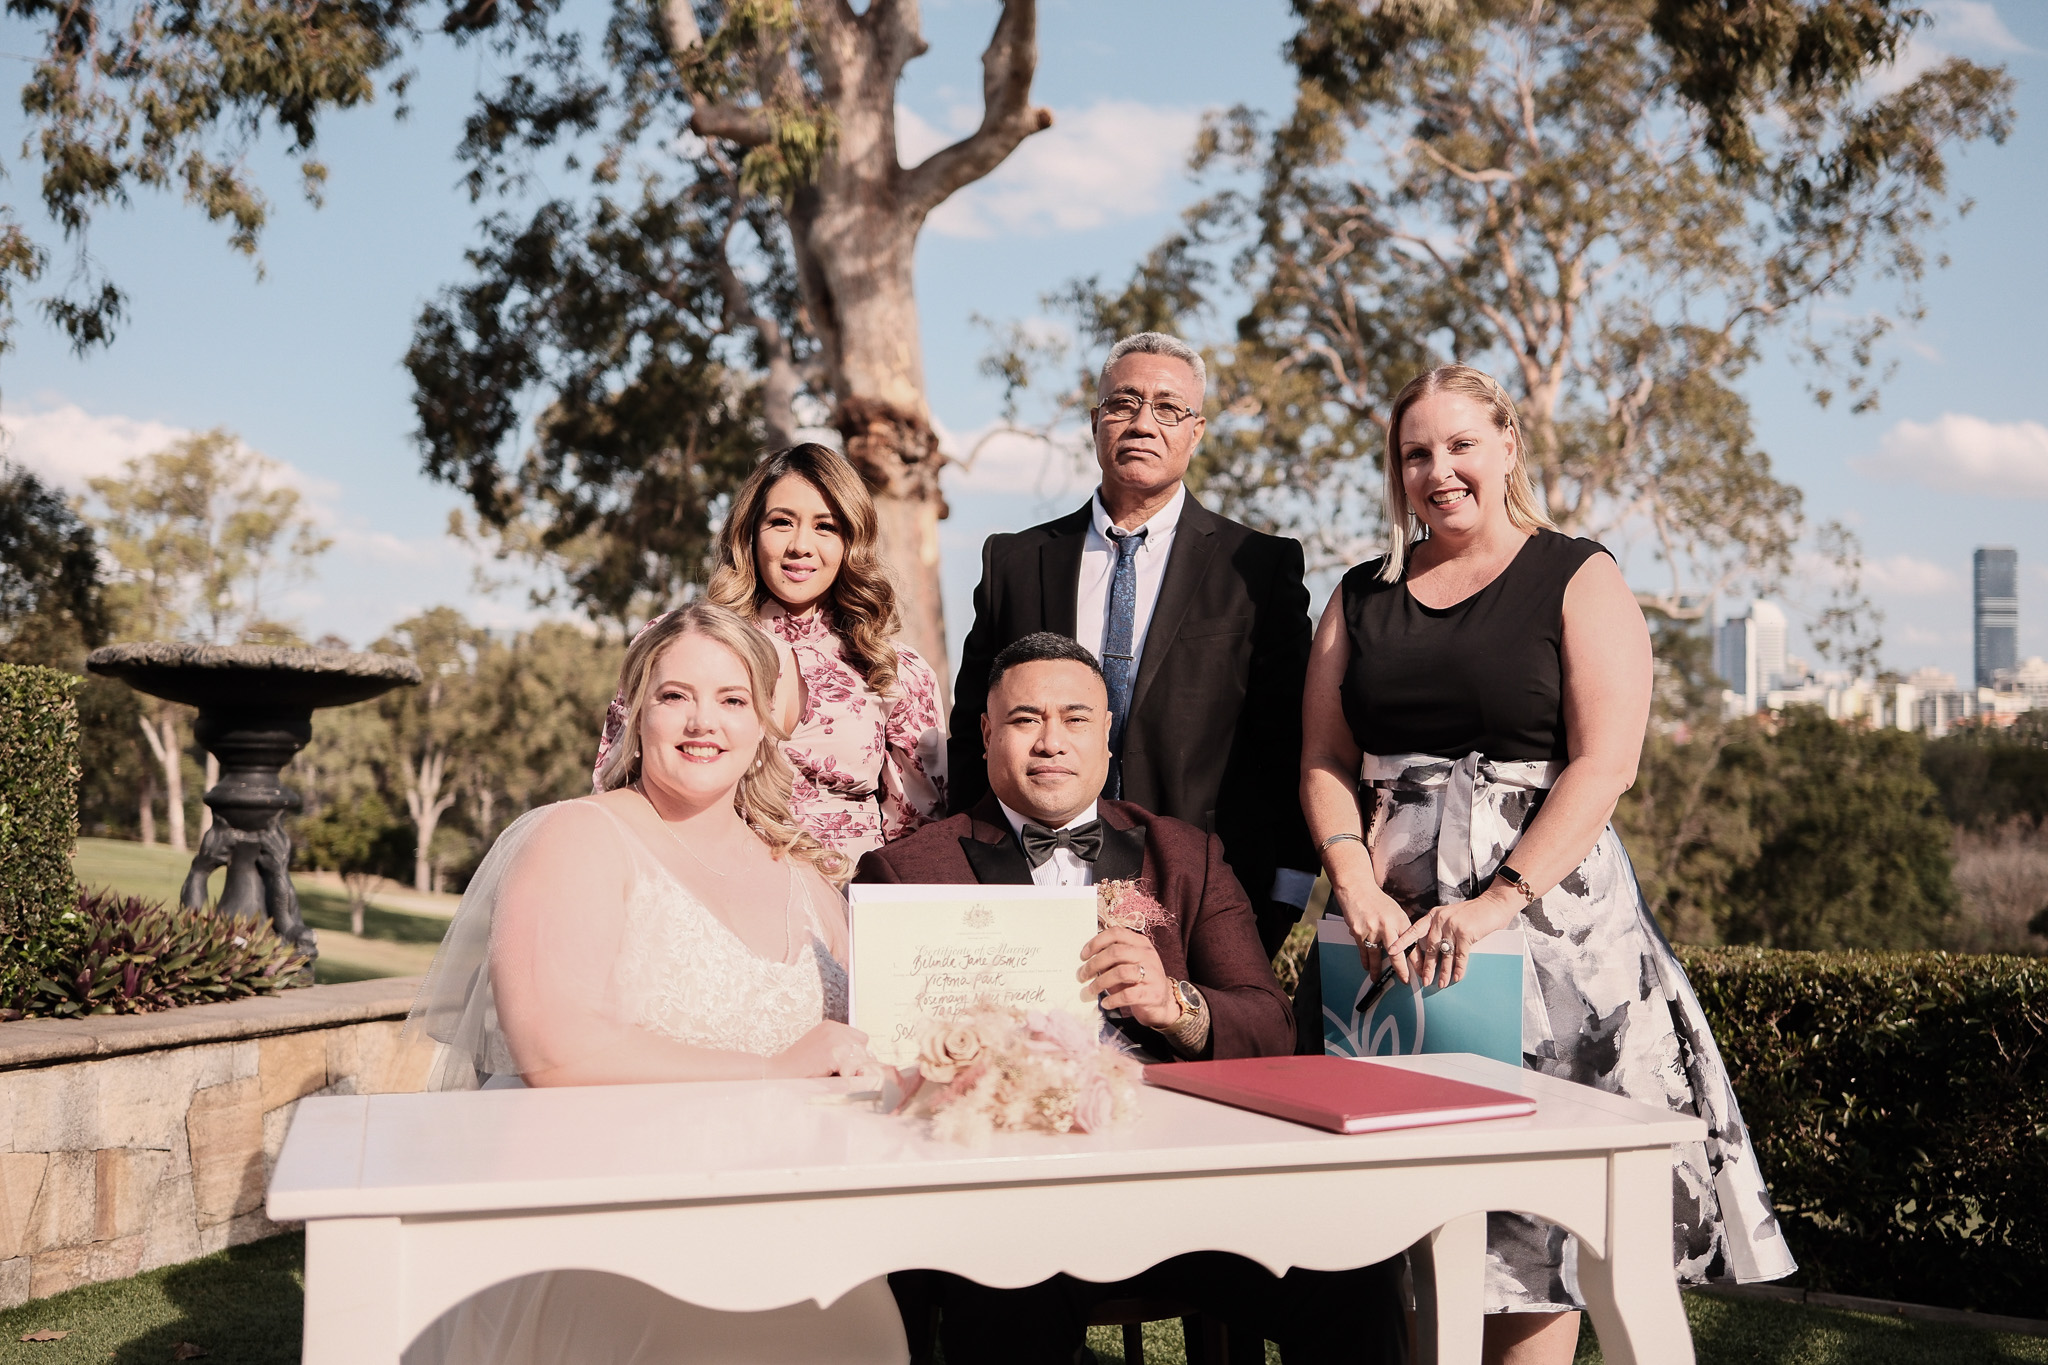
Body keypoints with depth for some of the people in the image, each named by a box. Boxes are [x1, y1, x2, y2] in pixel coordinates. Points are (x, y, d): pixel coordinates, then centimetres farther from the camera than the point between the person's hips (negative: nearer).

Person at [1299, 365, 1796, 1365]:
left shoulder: (1579, 579, 2)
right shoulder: (1362, 596, 14)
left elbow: (1604, 765, -8)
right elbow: (1324, 761, 9)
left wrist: (1497, 900, -18)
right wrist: (1357, 887, -8)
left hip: (1545, 906, -3)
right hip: (1392, 925, 4)